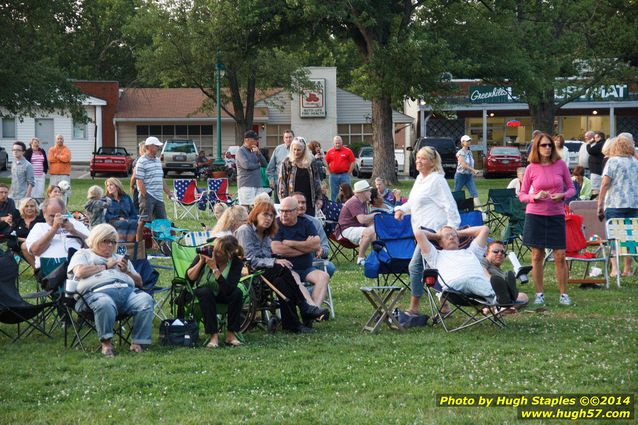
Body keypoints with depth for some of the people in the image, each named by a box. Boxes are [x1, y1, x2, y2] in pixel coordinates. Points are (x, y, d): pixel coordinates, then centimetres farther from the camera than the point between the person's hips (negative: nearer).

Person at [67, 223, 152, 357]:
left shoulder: (119, 258, 38)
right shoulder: (83, 254, 25)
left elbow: (139, 282, 31)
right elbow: (80, 272, 1)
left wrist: (127, 271, 11)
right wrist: (105, 266, 8)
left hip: (127, 290, 4)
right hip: (98, 291, -4)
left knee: (145, 300, -29)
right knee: (105, 304, -42)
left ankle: (137, 343, -31)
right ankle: (106, 343, -32)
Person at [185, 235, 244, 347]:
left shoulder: (236, 263, -23)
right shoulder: (206, 253, -21)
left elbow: (228, 290, -36)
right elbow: (189, 278, -19)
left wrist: (214, 268, -39)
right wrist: (201, 262, -32)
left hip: (222, 295, 0)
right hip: (203, 293, 0)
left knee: (237, 293, -29)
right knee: (206, 292, -33)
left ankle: (231, 334, -19)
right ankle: (214, 335, -29)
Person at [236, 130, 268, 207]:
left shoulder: (253, 151, 18)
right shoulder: (241, 151, -4)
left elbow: (264, 164, 15)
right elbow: (246, 165, -19)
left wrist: (258, 153, -2)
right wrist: (258, 165, -1)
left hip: (257, 185, 7)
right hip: (246, 185, -7)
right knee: (245, 207, -9)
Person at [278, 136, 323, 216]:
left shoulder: (310, 163, 6)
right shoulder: (287, 163, -1)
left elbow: (317, 182, 11)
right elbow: (282, 182, -2)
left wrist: (319, 198, 7)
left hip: (309, 201, 2)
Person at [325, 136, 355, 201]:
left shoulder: (348, 151, -1)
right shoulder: (330, 152, 5)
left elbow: (352, 163, 0)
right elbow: (326, 163, 11)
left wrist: (348, 173, -3)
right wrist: (329, 173, 4)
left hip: (344, 174, -2)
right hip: (333, 175, 2)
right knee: (333, 194, 7)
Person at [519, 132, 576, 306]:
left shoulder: (561, 165, 1)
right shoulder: (531, 168, -1)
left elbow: (572, 188, 8)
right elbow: (522, 195, 3)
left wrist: (562, 195, -13)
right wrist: (535, 196, -16)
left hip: (556, 215, 0)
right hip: (535, 215, 0)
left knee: (560, 256, -2)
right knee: (537, 256, 3)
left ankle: (563, 294, 8)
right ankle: (539, 294, 13)